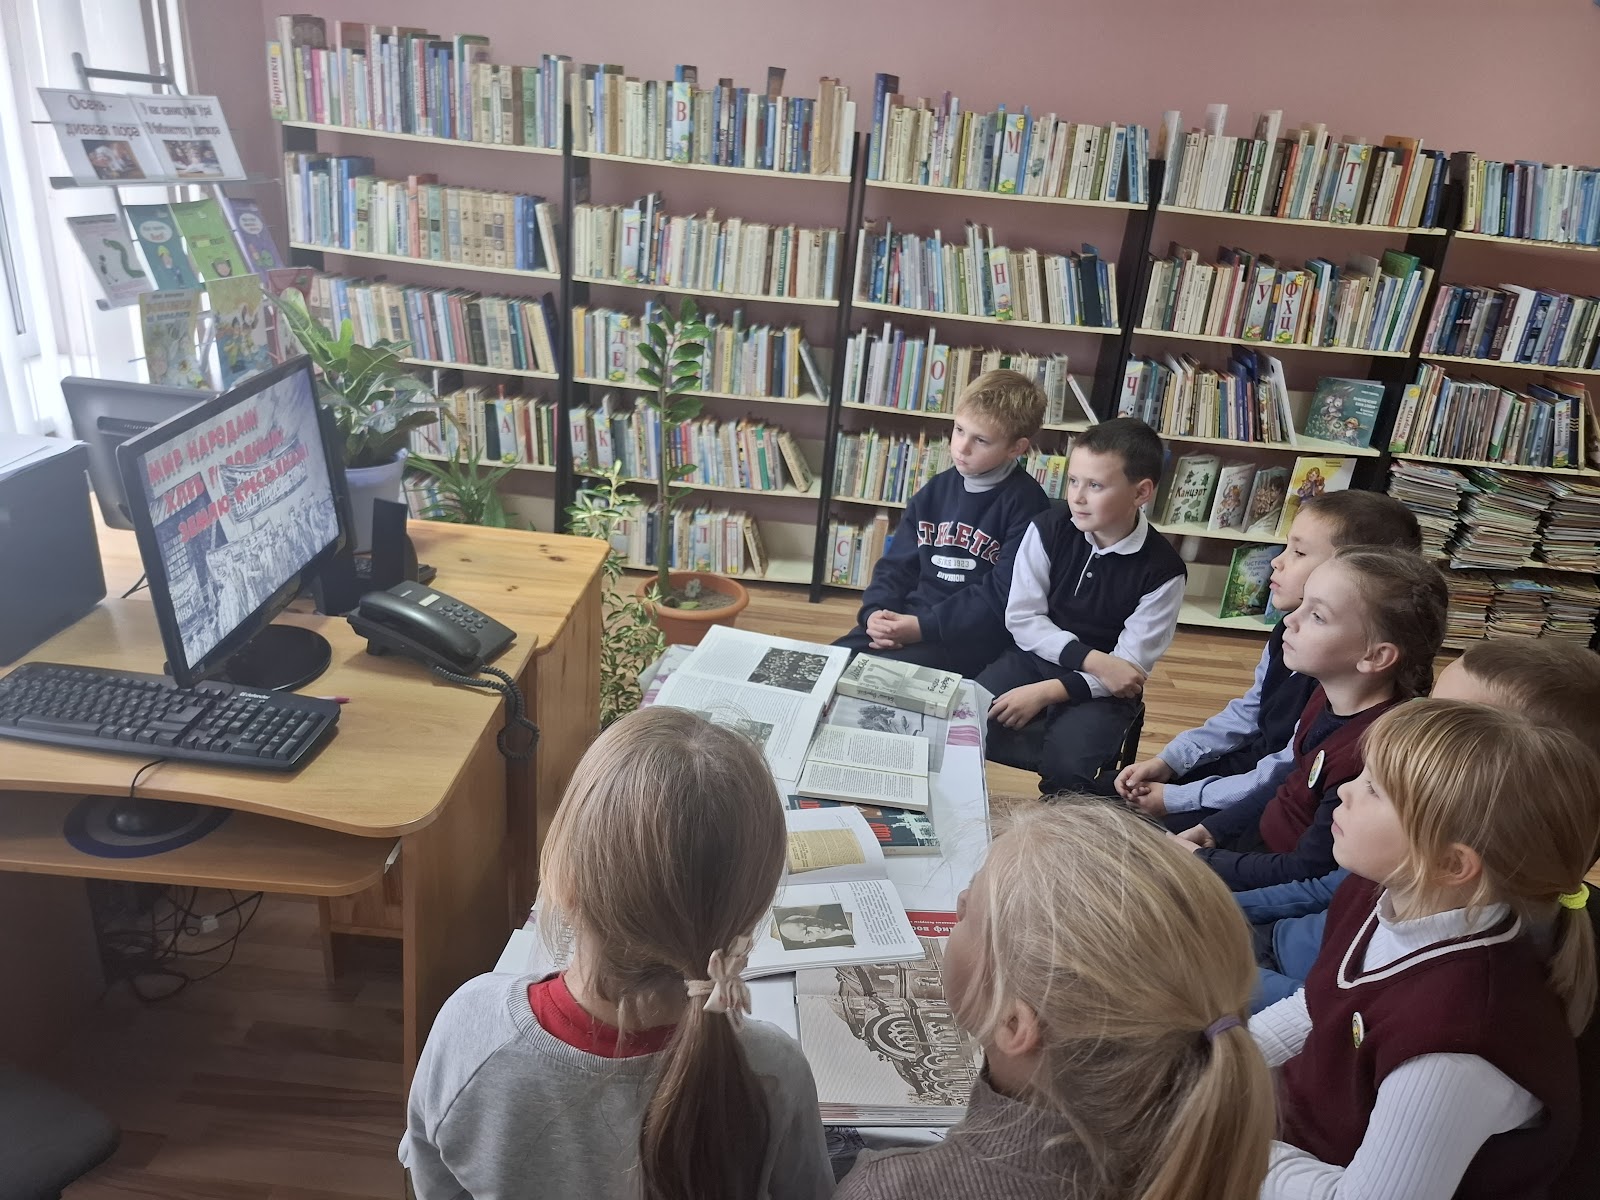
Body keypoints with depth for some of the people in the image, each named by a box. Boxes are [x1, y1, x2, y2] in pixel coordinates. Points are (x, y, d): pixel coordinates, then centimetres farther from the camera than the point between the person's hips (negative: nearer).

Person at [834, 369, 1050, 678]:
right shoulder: (935, 490, 12)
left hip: (972, 636, -6)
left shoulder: (1025, 503, -7)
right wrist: (876, 612, -8)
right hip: (911, 619, 6)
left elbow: (1003, 594, -14)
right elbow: (898, 563, 13)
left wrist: (924, 627, -19)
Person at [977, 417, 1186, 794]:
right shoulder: (1048, 529, -10)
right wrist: (1093, 660, -21)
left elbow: (1129, 666, -13)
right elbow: (1022, 618, -8)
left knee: (1065, 761, -26)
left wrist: (1048, 691, -23)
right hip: (1035, 657, 2)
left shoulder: (1162, 571, -15)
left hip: (1104, 688, -2)